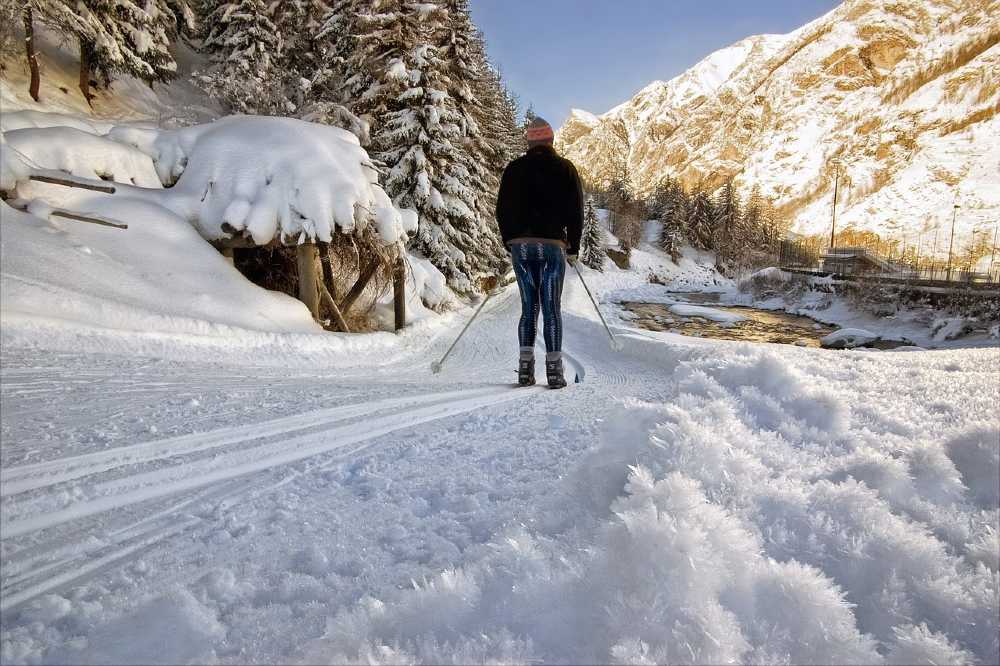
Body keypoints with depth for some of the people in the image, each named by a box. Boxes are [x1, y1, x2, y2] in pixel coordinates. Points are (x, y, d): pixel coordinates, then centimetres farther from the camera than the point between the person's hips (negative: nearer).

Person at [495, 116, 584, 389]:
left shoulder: (514, 169, 9)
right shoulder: (565, 168, 5)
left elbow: (502, 210, 9)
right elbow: (576, 211, 3)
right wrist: (573, 248, 11)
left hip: (520, 245, 2)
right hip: (553, 244, -2)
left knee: (528, 307, 8)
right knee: (551, 309, 0)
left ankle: (525, 366, 1)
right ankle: (554, 370, -1)